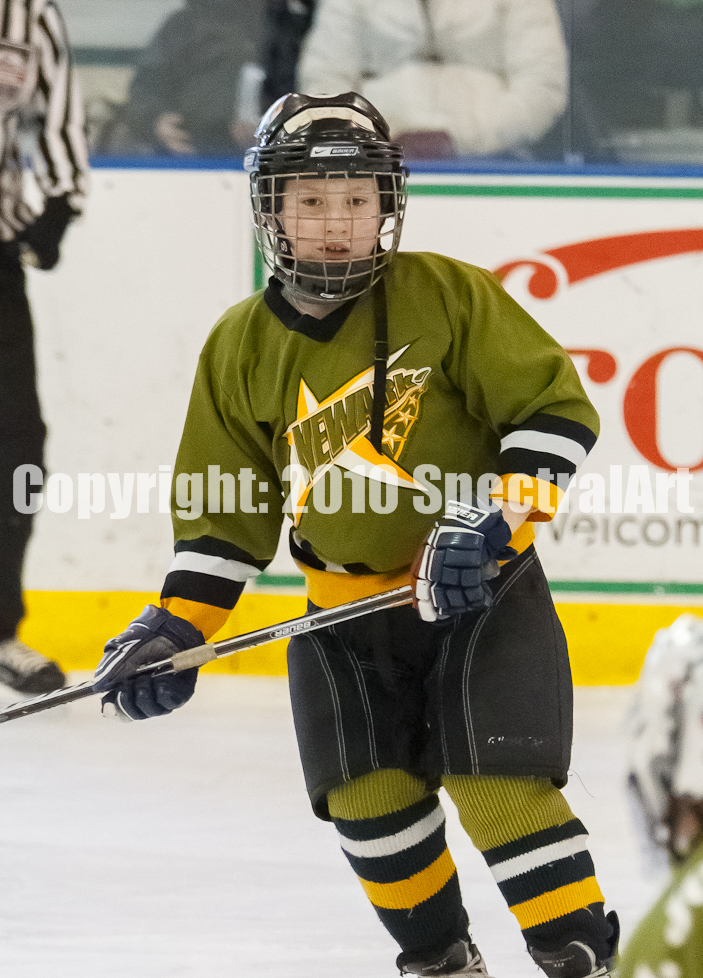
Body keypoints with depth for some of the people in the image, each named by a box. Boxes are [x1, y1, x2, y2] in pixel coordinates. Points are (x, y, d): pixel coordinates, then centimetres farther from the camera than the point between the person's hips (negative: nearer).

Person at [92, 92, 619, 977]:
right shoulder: (242, 349, 2)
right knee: (369, 796, -3)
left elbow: (555, 407, -9)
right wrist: (175, 629, 0)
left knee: (499, 789, -15)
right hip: (345, 613, 4)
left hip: (481, 591, -4)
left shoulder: (447, 297, -10)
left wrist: (495, 521, -21)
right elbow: (223, 515, 9)